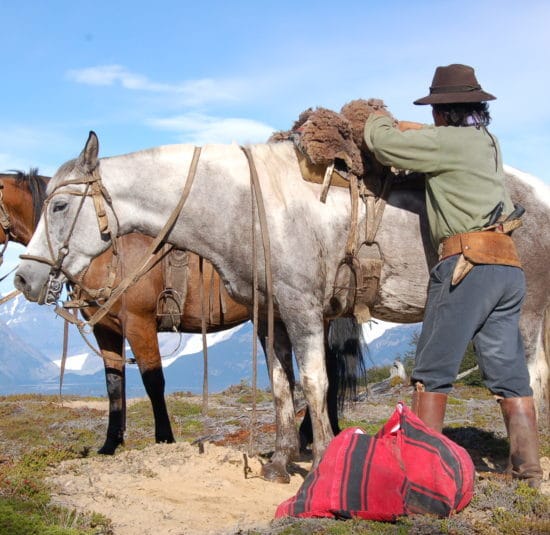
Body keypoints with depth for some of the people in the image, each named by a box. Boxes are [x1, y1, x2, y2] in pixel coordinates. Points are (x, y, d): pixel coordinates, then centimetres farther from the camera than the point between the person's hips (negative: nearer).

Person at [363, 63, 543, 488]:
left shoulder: (449, 141, -4)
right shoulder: (489, 142, 21)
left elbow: (382, 144, -2)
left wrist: (378, 121, 19)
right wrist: (399, 127, 26)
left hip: (469, 262, -8)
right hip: (510, 267, 8)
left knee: (433, 372, -1)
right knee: (510, 376, 8)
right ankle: (529, 473, 9)